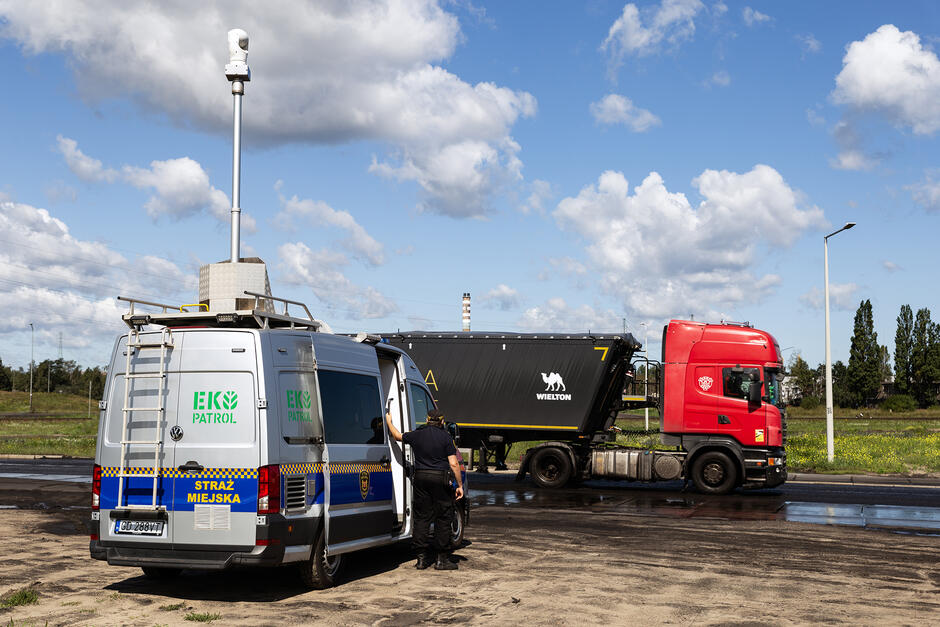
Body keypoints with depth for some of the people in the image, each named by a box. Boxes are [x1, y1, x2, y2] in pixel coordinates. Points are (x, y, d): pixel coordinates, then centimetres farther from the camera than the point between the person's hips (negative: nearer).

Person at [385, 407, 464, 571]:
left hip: (421, 478, 4)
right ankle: (441, 559, 4)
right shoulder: (446, 437, -4)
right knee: (443, 519, 3)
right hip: (440, 479, -4)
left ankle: (421, 558, 10)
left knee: (421, 517, 10)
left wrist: (389, 422, 42)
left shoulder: (416, 435, 5)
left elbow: (398, 435, 24)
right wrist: (460, 485, -1)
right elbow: (454, 464, -8)